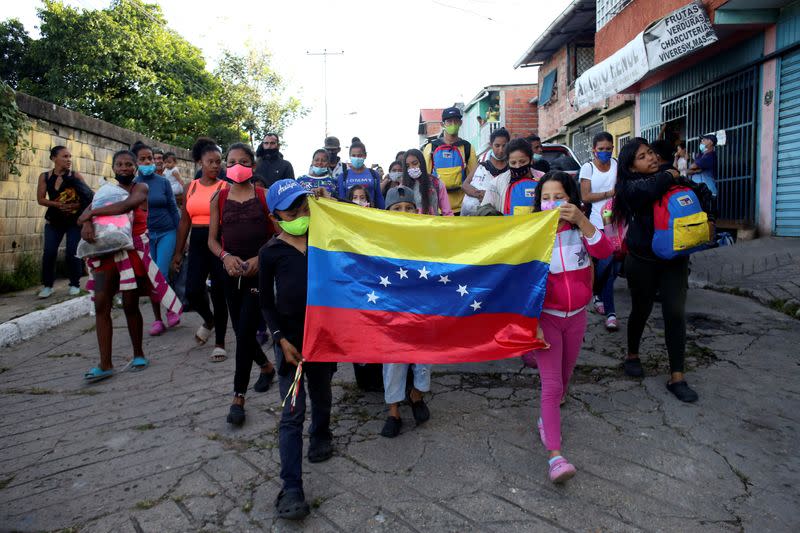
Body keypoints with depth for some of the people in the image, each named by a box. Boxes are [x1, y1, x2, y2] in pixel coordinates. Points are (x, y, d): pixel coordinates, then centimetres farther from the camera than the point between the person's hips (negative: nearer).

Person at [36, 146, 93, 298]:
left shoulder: (75, 176, -4)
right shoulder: (45, 176, 1)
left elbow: (89, 198, -9)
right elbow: (40, 199, -3)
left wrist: (76, 206, -24)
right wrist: (58, 204, -18)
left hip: (74, 221, -2)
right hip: (54, 221, 2)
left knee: (72, 253, -5)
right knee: (49, 253, -4)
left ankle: (75, 284, 8)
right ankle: (47, 285, 7)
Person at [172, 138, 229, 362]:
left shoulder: (226, 187, -1)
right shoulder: (190, 187, 10)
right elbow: (185, 221, 13)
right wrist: (178, 251, 11)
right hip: (197, 244, 3)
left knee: (219, 293, 1)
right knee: (192, 291, -4)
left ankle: (220, 343, 14)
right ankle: (209, 320, 31)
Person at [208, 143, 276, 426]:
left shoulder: (264, 195, -1)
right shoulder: (219, 197, 6)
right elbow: (212, 239, 7)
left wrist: (259, 258, -16)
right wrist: (226, 256, -13)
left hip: (259, 272, -4)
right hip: (232, 273, 4)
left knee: (245, 332, -8)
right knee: (241, 331, 12)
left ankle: (238, 397, 4)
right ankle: (267, 367, 40)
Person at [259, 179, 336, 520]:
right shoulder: (271, 252, -6)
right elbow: (266, 303, -3)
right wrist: (281, 339, -11)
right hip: (290, 338, -3)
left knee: (322, 396, 23)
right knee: (292, 413, -5)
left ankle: (320, 437, 52)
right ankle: (291, 488, 1)